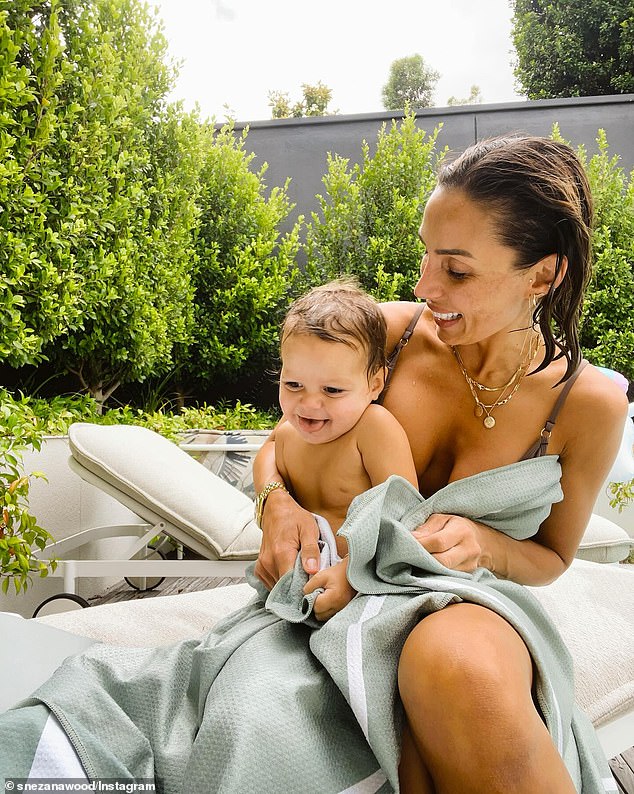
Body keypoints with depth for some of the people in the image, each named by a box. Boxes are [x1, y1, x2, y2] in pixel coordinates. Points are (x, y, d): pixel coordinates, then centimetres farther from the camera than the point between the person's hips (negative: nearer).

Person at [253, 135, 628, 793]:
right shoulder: (390, 331, -9)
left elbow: (550, 558, 4)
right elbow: (278, 444, 3)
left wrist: (482, 544, -20)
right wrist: (277, 502, -20)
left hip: (467, 602, 1)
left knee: (457, 666, -38)